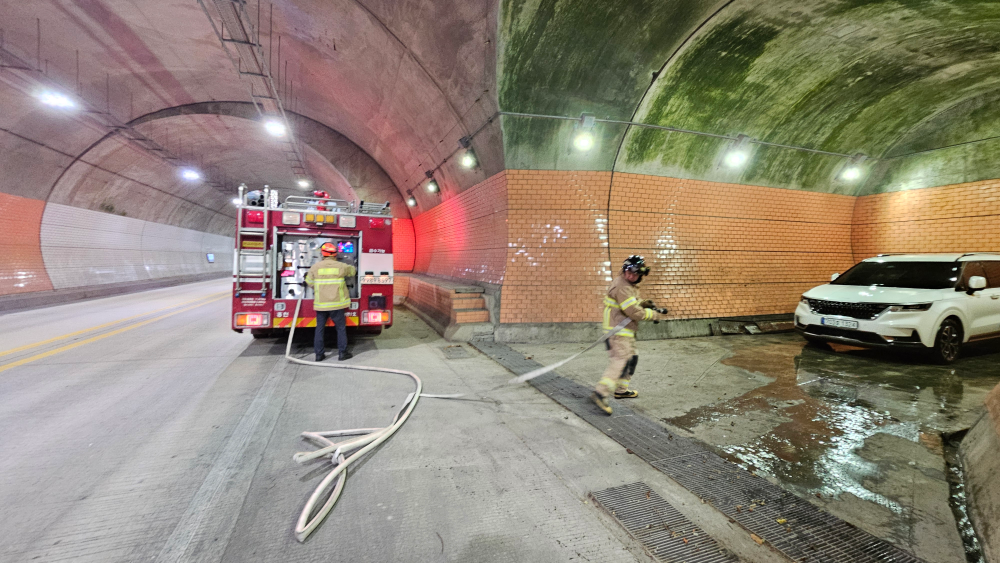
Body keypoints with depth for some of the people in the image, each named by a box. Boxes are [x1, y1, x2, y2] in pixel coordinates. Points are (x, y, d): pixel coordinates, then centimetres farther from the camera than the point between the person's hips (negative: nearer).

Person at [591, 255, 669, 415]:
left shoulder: (631, 285, 13)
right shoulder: (622, 287, -21)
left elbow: (635, 302, 27)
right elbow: (636, 313, -23)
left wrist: (645, 303, 5)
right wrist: (657, 315, -11)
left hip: (626, 332, 11)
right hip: (618, 332, -11)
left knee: (632, 358, 19)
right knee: (620, 360, -17)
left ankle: (621, 390, 31)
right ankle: (600, 393, -23)